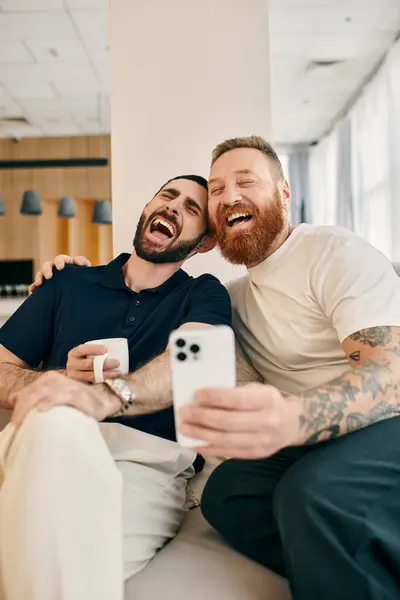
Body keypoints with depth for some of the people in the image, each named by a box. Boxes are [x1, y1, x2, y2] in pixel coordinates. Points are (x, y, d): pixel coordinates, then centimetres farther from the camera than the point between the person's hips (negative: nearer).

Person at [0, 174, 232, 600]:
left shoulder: (205, 295, 10)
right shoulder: (68, 283, 16)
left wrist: (106, 396, -34)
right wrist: (60, 379, -8)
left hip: (148, 460, -2)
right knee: (55, 421, -33)